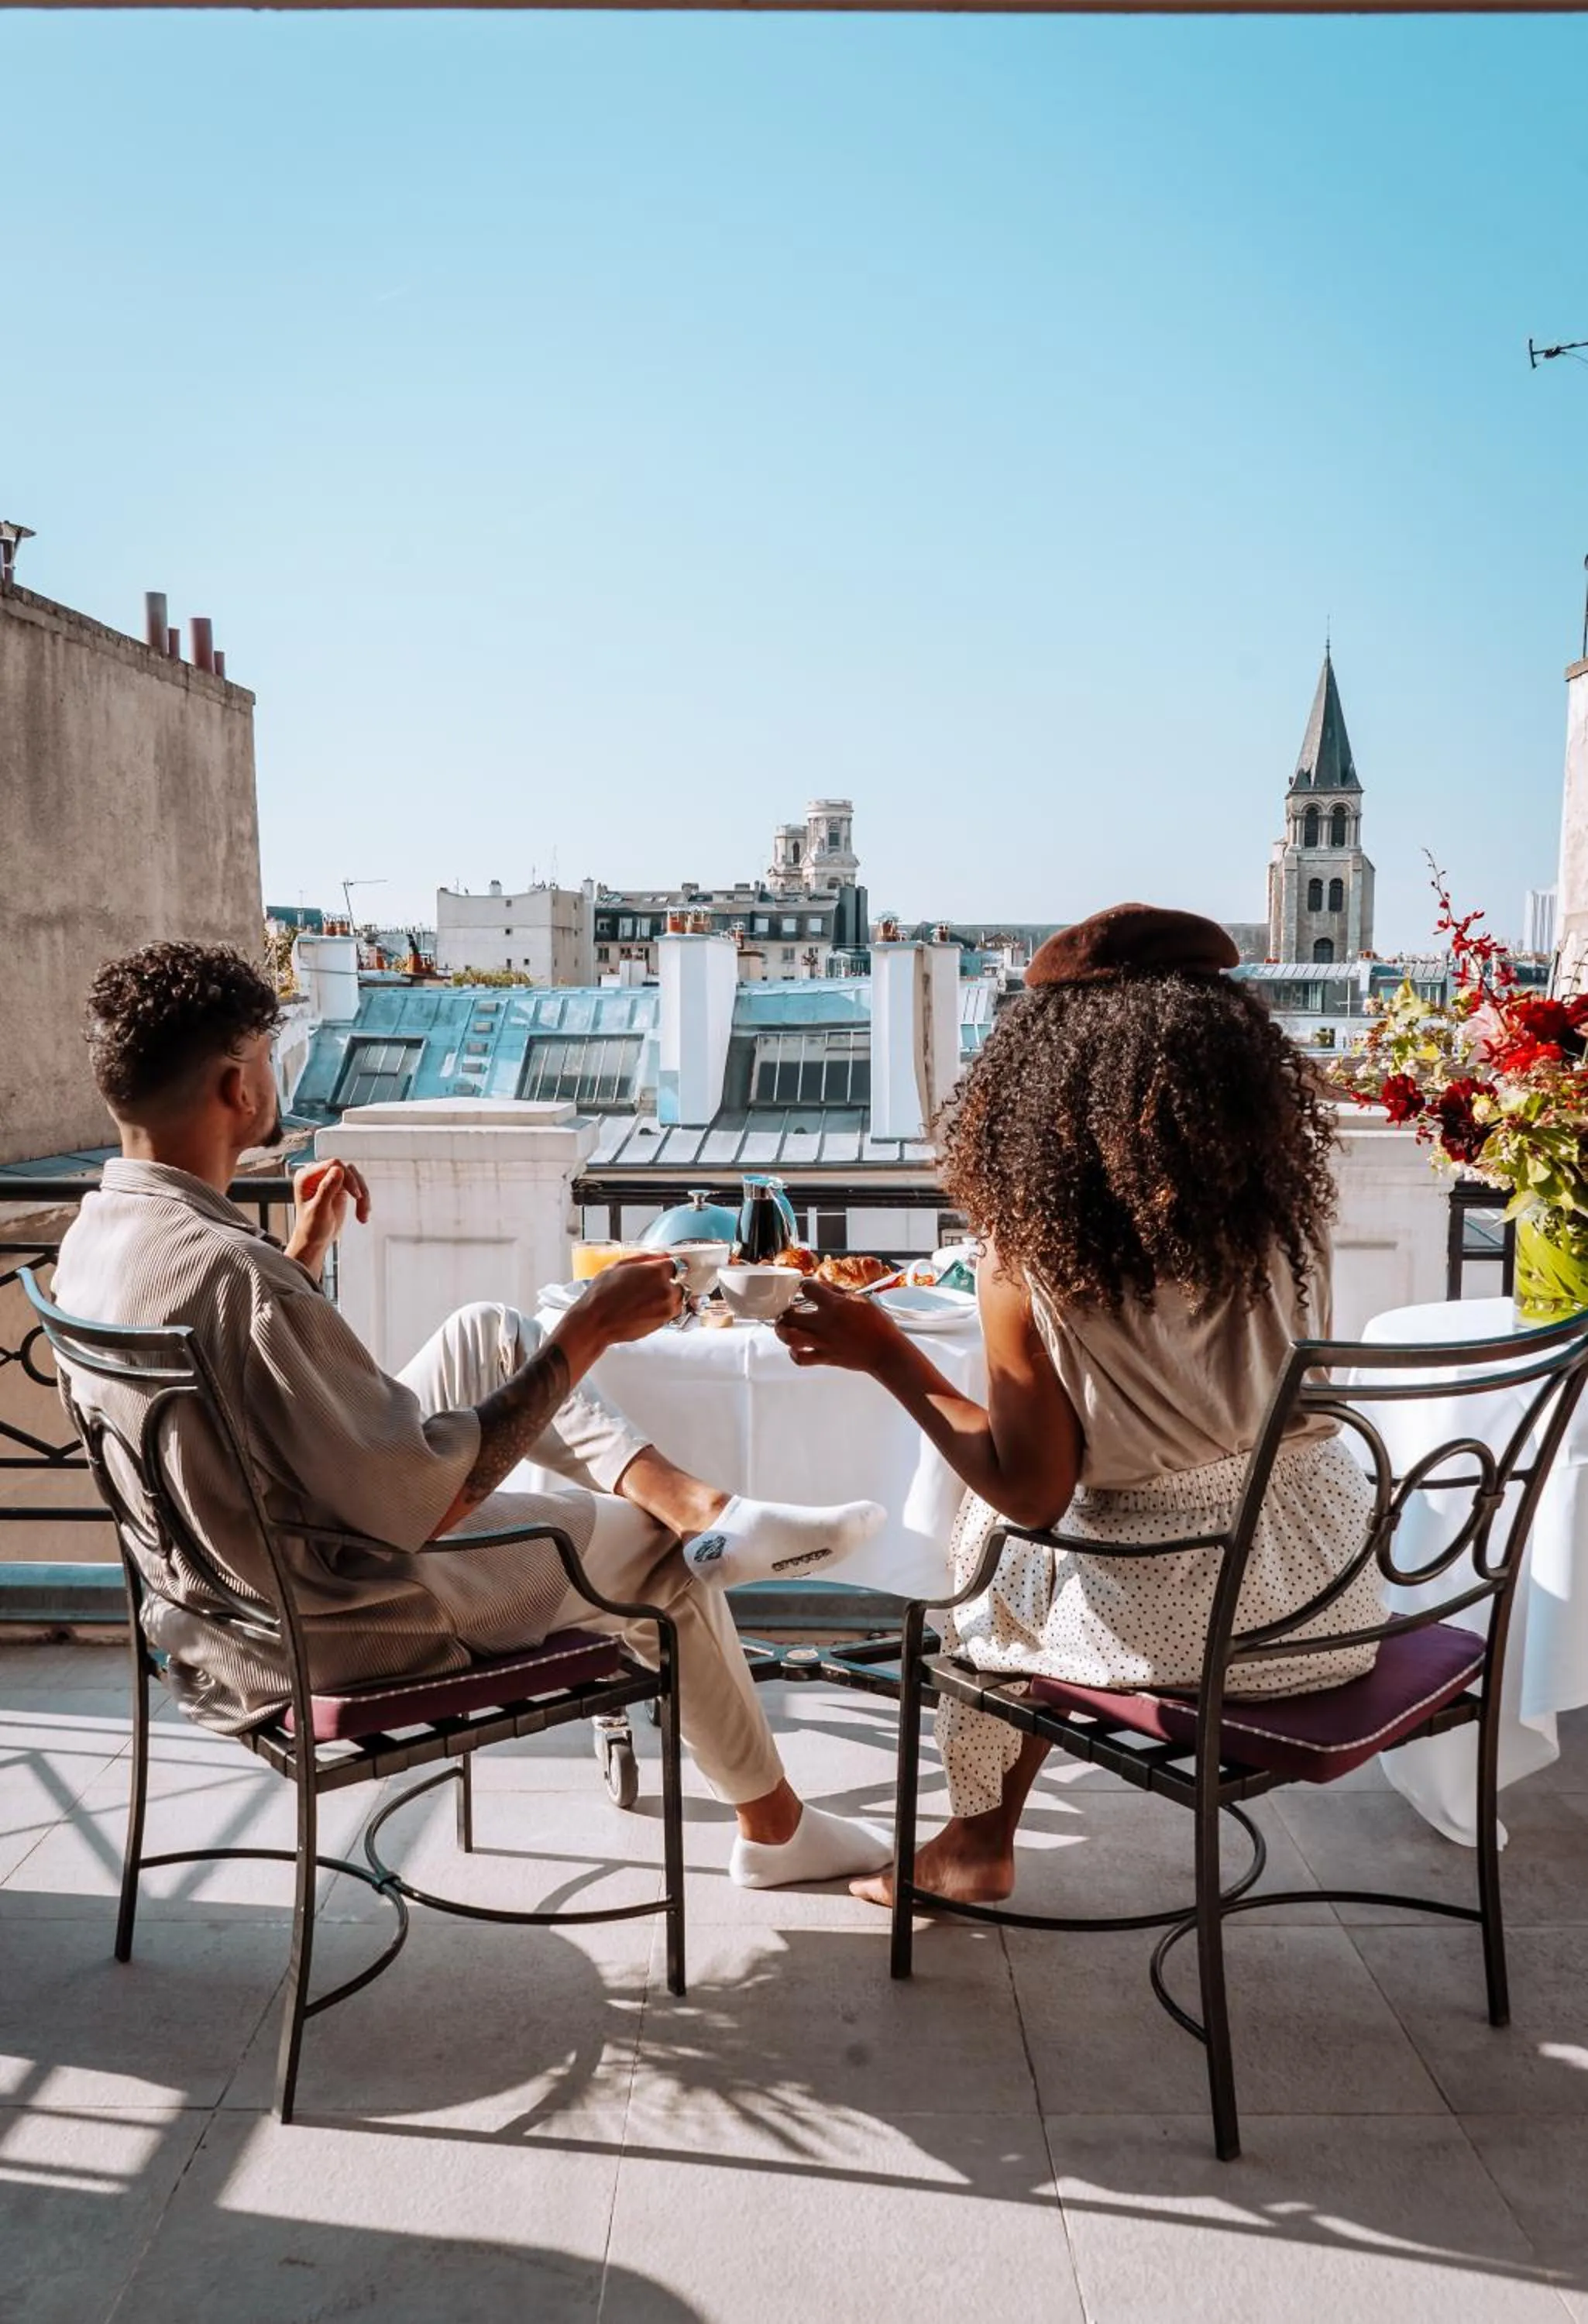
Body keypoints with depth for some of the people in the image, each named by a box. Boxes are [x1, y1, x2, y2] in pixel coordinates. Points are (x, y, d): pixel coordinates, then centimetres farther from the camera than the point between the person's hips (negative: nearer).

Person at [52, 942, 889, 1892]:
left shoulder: (93, 1238, -5)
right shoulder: (241, 1278, -35)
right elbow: (424, 1506, -29)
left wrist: (307, 1250, 8)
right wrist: (588, 1331, -24)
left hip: (219, 1608, 8)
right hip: (342, 1638, -8)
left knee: (488, 1334, 14)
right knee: (658, 1557, 14)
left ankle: (706, 1506, 8)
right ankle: (776, 1824, 34)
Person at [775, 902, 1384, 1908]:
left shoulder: (1030, 1267, -19)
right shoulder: (1288, 1209, -7)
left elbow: (1032, 1492, -12)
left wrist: (884, 1352, -6)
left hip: (1173, 1623, -5)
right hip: (1335, 1599, 5)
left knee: (994, 1551, 28)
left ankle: (979, 1840, 43)